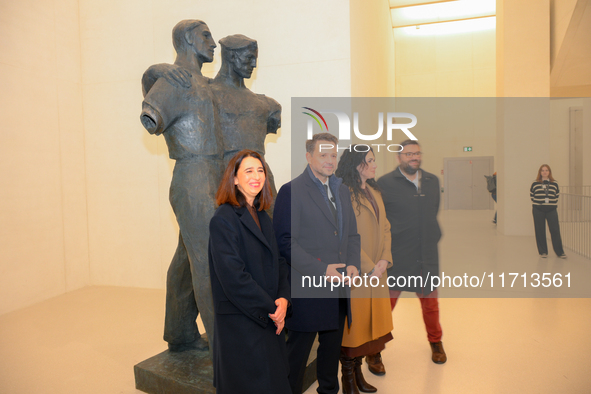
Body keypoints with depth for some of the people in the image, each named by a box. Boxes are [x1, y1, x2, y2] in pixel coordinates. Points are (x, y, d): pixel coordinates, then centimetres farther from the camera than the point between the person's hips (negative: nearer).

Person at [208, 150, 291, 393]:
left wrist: (283, 298, -7)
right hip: (241, 325, -7)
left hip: (270, 321, 7)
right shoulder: (223, 219, -14)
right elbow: (233, 277, -20)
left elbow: (278, 262, 10)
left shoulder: (263, 218, 10)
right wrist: (269, 309, -14)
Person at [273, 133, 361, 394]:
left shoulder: (342, 190, 13)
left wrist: (353, 264, -1)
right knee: (297, 352, 6)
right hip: (307, 288, -7)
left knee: (332, 348, 21)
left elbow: (352, 234, 17)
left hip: (338, 287, 7)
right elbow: (285, 241, -15)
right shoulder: (291, 191, -10)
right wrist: (321, 270, -18)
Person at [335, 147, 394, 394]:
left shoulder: (375, 192, 13)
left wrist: (385, 259, -1)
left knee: (371, 320, 13)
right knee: (353, 321, 3)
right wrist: (369, 267, -14)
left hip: (377, 270, 8)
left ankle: (358, 372, 28)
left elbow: (385, 227, 13)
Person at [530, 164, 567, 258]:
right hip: (538, 210, 0)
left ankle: (559, 252, 6)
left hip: (551, 210, 1)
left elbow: (557, 195, 17)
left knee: (555, 230, -3)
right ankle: (543, 252, 13)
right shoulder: (535, 184, 3)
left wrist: (553, 203, 6)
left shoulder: (554, 183, 6)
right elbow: (531, 195, 14)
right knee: (540, 231, 3)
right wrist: (536, 203, 5)